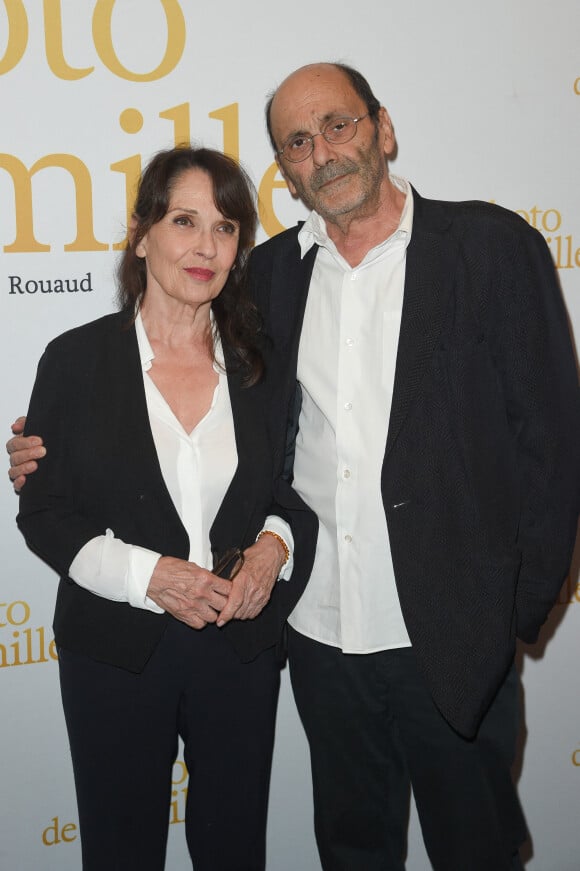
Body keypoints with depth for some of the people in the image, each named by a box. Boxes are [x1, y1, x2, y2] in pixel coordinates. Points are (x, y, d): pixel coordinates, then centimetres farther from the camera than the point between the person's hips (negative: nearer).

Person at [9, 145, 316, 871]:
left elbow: (300, 484, 10)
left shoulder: (262, 360, 0)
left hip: (243, 648, 2)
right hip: (116, 654, -2)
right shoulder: (77, 360, -7)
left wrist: (275, 544, -12)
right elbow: (43, 513, -6)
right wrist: (149, 575, -19)